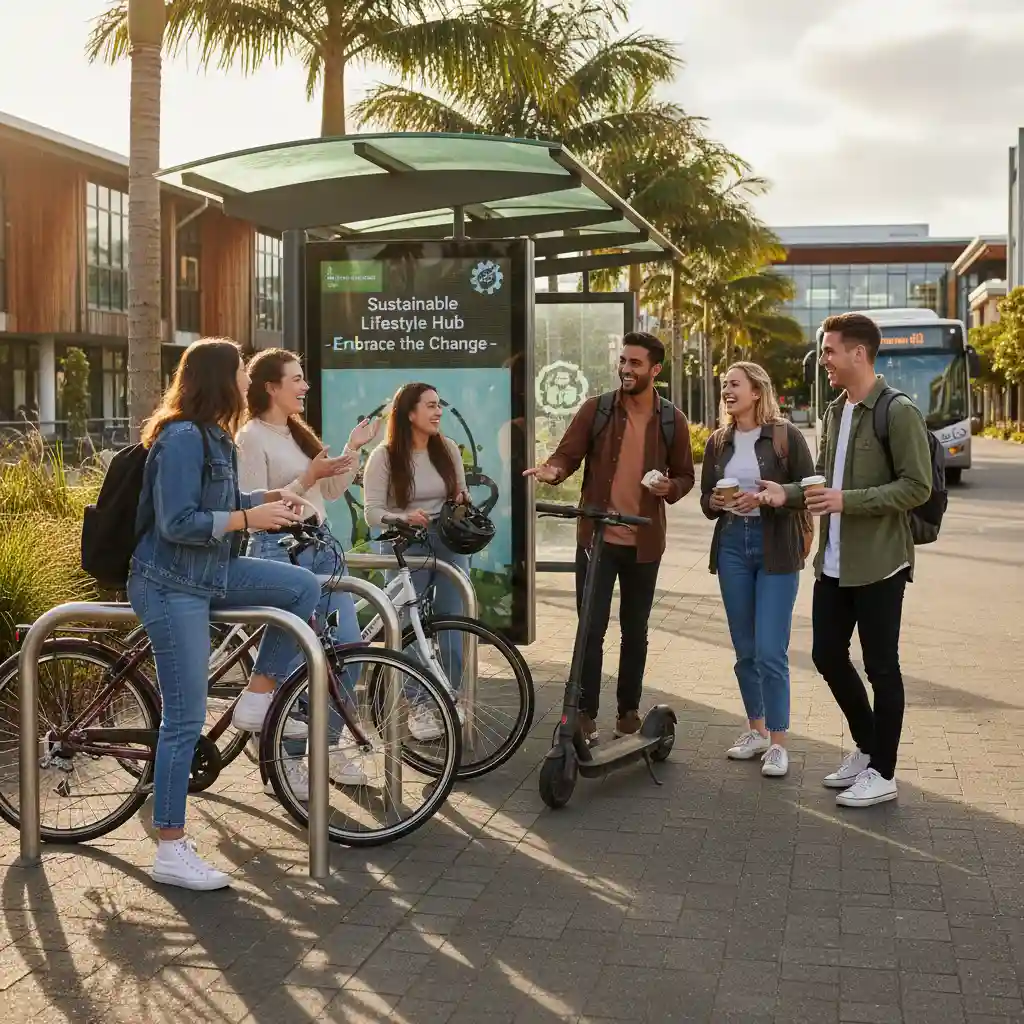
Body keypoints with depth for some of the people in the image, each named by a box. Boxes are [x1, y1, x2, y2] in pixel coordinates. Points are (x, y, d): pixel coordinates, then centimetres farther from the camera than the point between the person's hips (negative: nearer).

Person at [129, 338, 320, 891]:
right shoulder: (182, 437, -19)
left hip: (211, 573, 9)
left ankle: (258, 698, 11)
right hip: (171, 586, -9)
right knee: (185, 720, -7)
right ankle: (171, 853, 1)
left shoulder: (212, 435, 11)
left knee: (304, 585, 3)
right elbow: (176, 523, -23)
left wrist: (269, 497, 8)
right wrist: (248, 519, -20)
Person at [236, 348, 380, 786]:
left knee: (348, 647, 3)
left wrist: (353, 448, 7)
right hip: (278, 551, -8)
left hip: (321, 548, 8)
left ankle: (328, 745, 18)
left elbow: (331, 491, 16)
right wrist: (308, 478, -20)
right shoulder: (252, 437, -9)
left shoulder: (298, 433, 16)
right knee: (293, 659, -6)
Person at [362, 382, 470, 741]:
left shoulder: (448, 449, 5)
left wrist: (462, 502, -8)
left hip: (448, 543, 4)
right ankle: (416, 705, 10)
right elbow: (372, 512, -11)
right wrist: (405, 518, -28)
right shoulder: (384, 456, -7)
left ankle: (450, 696, 19)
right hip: (405, 546, -3)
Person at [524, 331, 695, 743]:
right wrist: (553, 469, -29)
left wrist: (670, 487, -13)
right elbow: (568, 453, -6)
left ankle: (629, 710, 25)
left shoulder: (672, 421, 2)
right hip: (596, 537, -1)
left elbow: (685, 476, 10)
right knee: (591, 630, 0)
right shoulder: (595, 410, -2)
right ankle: (585, 713, 11)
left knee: (635, 632, 12)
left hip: (644, 542, 1)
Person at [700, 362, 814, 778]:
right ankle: (757, 730, 26)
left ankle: (777, 743, 3)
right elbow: (705, 499, 14)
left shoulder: (786, 436, -5)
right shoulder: (718, 443, 9)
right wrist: (714, 502, -9)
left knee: (770, 651, -7)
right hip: (732, 545, 5)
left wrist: (767, 499, -20)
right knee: (744, 651, 11)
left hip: (775, 549, -5)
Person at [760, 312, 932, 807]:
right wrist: (788, 493, 1)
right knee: (827, 654, 13)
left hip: (878, 563, -8)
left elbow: (917, 487, -17)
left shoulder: (899, 412, -13)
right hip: (833, 562, 8)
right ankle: (866, 747, 33)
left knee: (881, 667, 3)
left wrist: (848, 500, -22)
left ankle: (882, 774, 16)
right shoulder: (834, 412, 11)